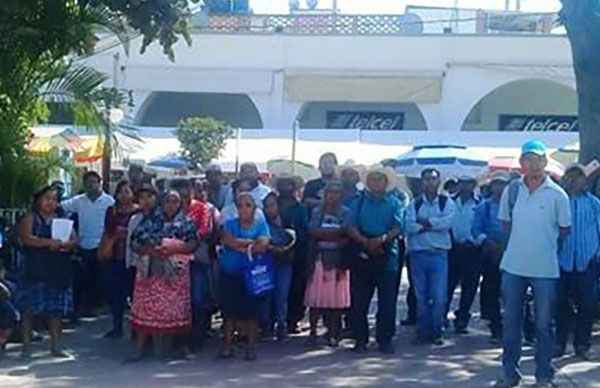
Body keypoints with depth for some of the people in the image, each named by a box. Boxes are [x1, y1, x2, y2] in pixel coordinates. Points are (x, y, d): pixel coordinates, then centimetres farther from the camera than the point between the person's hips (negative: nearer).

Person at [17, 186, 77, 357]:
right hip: (35, 272, -3)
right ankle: (26, 344, 7)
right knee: (29, 308, -2)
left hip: (58, 272, 3)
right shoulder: (30, 218, 3)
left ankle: (55, 346, 9)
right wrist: (48, 242, -25)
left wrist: (62, 245, -16)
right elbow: (26, 238, -13)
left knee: (57, 309, 3)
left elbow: (74, 240, 6)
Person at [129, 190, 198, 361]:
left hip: (174, 272, -1)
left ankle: (164, 349, 10)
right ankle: (140, 349, 7)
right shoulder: (150, 220, 10)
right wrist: (148, 250, -12)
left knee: (170, 309, 0)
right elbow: (134, 241, 6)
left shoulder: (186, 223, 5)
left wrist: (175, 248, -19)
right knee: (145, 308, 1)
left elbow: (193, 243, -5)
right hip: (150, 269, 2)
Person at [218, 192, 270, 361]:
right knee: (230, 310, 3)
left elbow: (263, 246, -13)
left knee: (251, 311, 0)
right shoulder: (230, 225, 7)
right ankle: (228, 345, 11)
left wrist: (240, 245, -10)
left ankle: (251, 346, 9)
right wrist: (251, 242, -10)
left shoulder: (261, 225, 4)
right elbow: (228, 241, -12)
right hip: (230, 274, 1)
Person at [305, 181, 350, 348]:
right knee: (315, 296, -2)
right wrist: (336, 234, -9)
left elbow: (347, 233, -7)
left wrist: (323, 233, -11)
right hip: (319, 257, 2)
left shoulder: (346, 212, 6)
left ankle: (333, 333, 6)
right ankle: (313, 331, 5)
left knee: (336, 297, -2)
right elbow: (313, 230, -2)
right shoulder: (317, 212, 12)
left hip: (337, 258, -1)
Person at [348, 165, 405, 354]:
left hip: (386, 256, -1)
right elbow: (351, 228, 1)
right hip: (362, 255, 1)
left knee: (387, 300, -2)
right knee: (359, 300, 2)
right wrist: (366, 242, -16)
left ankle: (385, 340, 7)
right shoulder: (359, 202, 12)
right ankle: (360, 340, 10)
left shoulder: (394, 203, 8)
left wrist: (381, 239, -20)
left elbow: (398, 227, -4)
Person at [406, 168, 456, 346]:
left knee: (439, 297, -5)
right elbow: (408, 226, -7)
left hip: (439, 254, -2)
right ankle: (423, 332, 15)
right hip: (418, 253, 2)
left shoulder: (447, 203, 6)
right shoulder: (414, 203, 9)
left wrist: (423, 221, -7)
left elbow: (447, 222, -12)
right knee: (421, 296, 6)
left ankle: (437, 332, 7)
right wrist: (434, 225, -11)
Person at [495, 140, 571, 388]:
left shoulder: (557, 195, -7)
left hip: (545, 269, -3)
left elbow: (565, 230, 3)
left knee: (543, 324, 5)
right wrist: (525, 238, 8)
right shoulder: (512, 190, 1)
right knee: (510, 321, 10)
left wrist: (544, 238, 7)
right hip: (513, 266, 3)